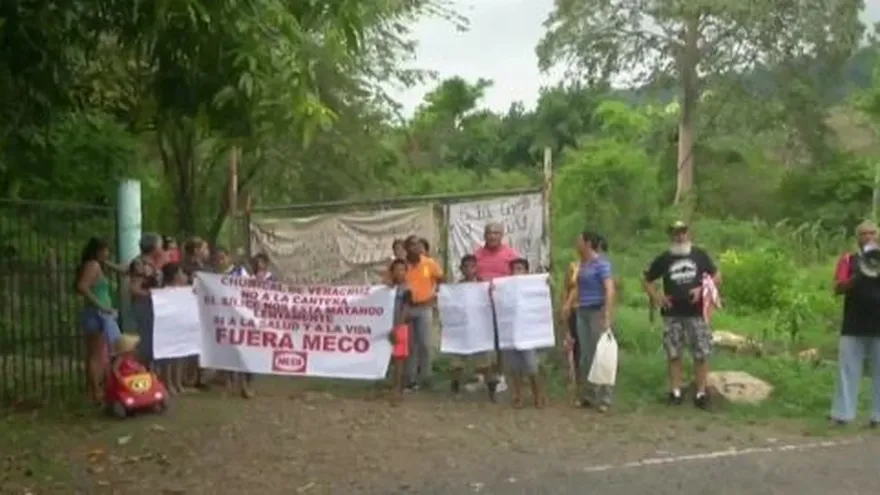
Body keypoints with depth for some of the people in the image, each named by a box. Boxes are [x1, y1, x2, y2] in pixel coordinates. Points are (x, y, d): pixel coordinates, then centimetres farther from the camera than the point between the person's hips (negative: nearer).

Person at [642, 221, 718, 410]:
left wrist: (702, 289, -8)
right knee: (673, 354, 3)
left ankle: (701, 393, 8)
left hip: (697, 313, -1)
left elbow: (716, 276, 8)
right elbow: (646, 280, 13)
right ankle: (676, 392, 12)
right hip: (673, 315, 1)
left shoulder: (700, 255, 4)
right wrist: (656, 296, -3)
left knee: (701, 354, -1)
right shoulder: (664, 259, 5)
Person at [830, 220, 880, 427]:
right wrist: (857, 276, -20)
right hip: (853, 326, -1)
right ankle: (843, 414, 2)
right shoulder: (849, 259, 6)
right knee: (848, 370, 0)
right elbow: (838, 288, -4)